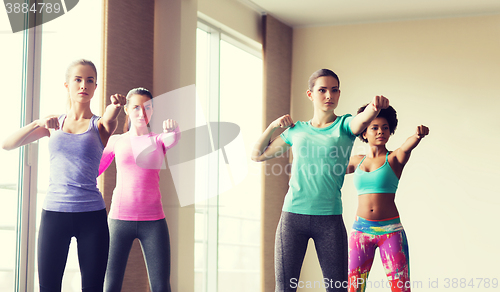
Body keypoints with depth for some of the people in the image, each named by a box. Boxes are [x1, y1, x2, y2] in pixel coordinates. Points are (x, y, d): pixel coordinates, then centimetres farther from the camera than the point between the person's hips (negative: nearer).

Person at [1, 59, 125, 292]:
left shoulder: (100, 125, 7)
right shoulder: (54, 124, 13)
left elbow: (110, 119, -19)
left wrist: (115, 106, -42)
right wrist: (38, 123, -12)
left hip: (92, 214, -1)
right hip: (54, 212, 1)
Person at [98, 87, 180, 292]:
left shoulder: (160, 140, 6)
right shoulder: (116, 141, 10)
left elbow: (174, 138, -19)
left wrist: (172, 129, -40)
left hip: (153, 221, 0)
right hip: (120, 219, 1)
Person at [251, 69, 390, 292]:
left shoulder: (344, 126, 4)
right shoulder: (296, 130, 11)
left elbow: (362, 121, -22)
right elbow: (257, 155, 20)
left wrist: (375, 106, -44)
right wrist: (273, 126, 6)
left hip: (330, 219, -1)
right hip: (293, 215, 2)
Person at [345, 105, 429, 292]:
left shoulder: (395, 159, 2)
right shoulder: (357, 161, 12)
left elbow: (408, 146, -21)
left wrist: (418, 135, -43)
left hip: (390, 230, -3)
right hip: (361, 229, 3)